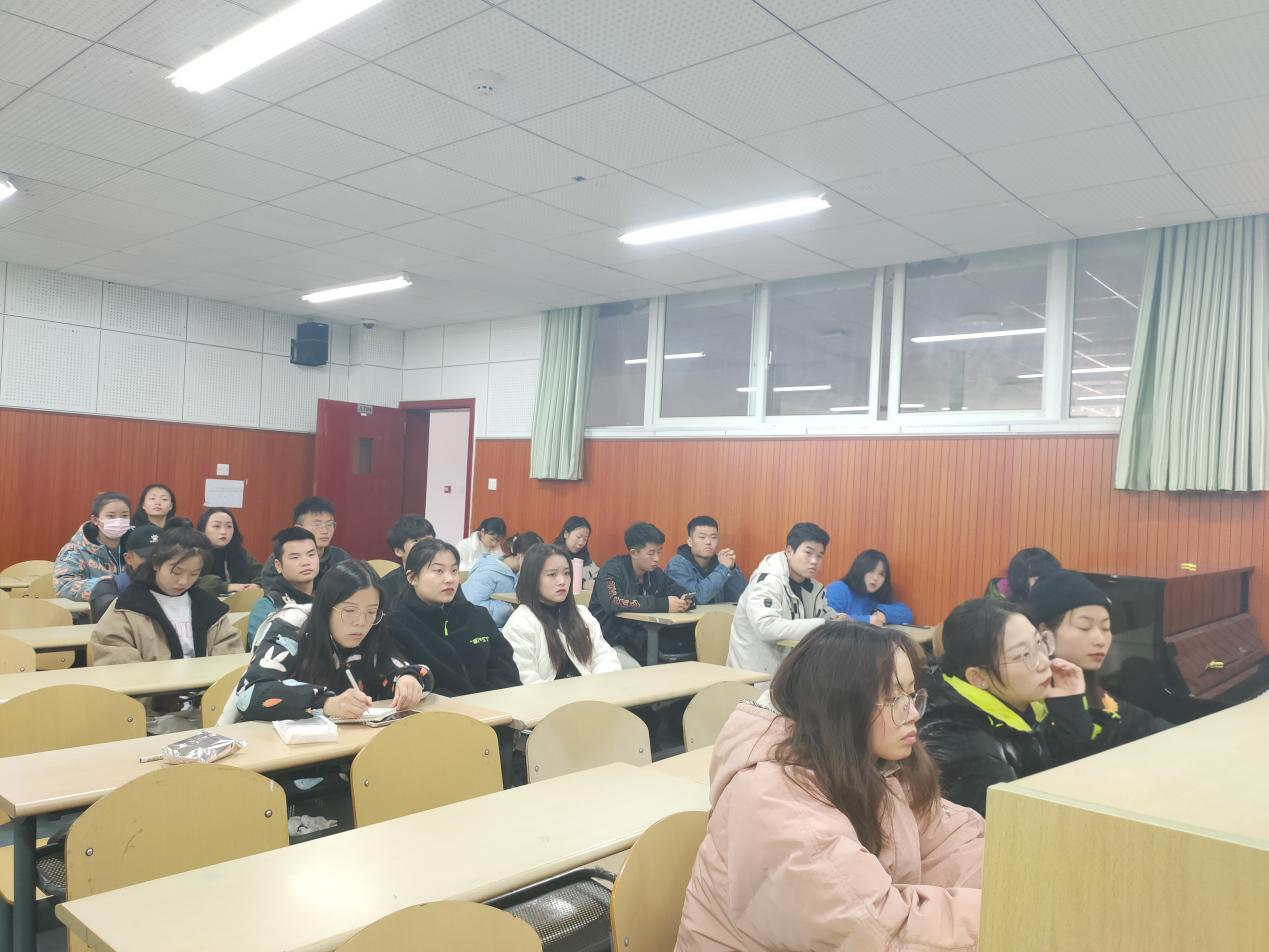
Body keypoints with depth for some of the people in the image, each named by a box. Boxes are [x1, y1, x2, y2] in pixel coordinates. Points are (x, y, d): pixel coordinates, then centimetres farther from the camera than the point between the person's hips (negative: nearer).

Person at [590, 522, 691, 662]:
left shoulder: (655, 573, 5)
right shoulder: (613, 570, -13)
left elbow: (681, 592, 13)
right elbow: (613, 603, -31)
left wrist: (686, 601, -13)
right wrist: (663, 604, -34)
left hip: (640, 640, 7)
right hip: (611, 643, -7)